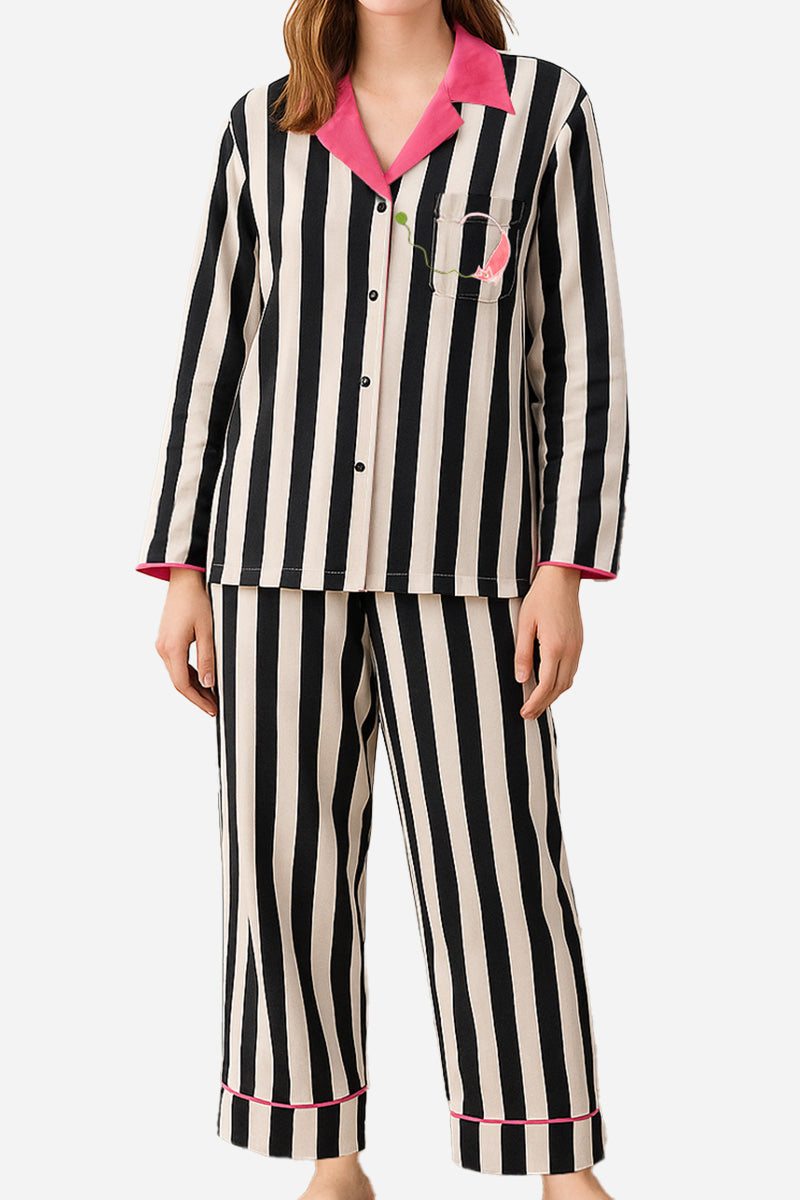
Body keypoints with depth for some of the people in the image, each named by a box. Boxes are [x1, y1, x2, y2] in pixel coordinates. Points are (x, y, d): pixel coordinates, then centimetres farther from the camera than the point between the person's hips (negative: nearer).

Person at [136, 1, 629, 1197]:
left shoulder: (545, 107, 3)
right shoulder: (264, 125, 8)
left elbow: (583, 355, 0)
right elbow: (212, 354, 8)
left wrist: (567, 569, -8)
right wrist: (180, 572, 3)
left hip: (460, 556, -2)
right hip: (282, 540, 2)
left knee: (498, 860, -3)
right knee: (288, 850, 4)